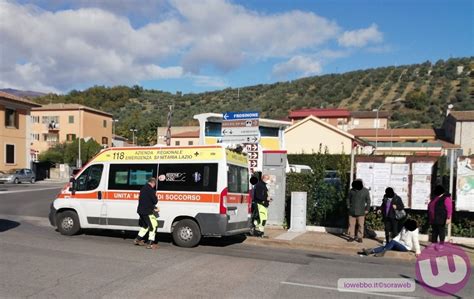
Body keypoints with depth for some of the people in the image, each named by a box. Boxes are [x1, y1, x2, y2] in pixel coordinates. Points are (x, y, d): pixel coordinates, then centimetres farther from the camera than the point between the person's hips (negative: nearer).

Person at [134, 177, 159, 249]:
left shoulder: (143, 188, 15)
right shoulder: (150, 189, -16)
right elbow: (155, 201, -16)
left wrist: (154, 207, 15)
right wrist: (156, 197, 6)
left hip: (141, 211, 10)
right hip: (147, 211, -10)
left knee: (145, 225, 25)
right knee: (153, 226, -3)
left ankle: (138, 240, 32)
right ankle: (150, 244, -4)